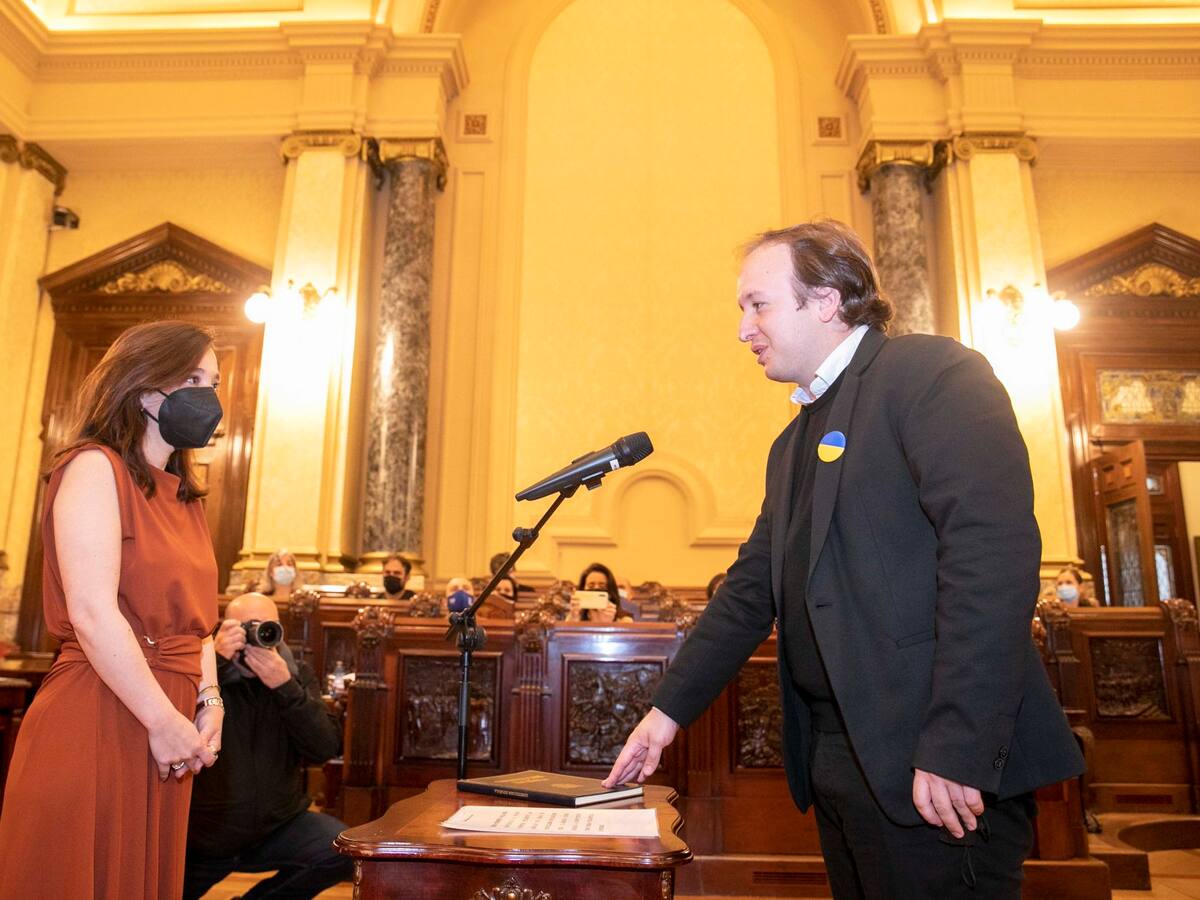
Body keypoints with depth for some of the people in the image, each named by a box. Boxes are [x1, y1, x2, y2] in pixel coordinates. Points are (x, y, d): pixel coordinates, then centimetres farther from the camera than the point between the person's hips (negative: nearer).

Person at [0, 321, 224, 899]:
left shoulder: (183, 496, 16)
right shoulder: (95, 468, -10)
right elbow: (92, 614, -19)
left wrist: (208, 699, 1)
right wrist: (165, 722, -16)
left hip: (168, 728, 8)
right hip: (99, 725, -8)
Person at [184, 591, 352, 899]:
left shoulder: (298, 675, 0)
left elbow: (325, 749, -13)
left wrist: (285, 687, -24)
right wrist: (215, 661, -30)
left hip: (278, 825, 1)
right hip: (202, 837, -1)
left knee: (346, 850, -18)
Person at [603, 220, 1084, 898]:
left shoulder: (933, 372, -8)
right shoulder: (793, 444, 18)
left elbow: (994, 550, -20)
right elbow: (751, 589, 17)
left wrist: (958, 748, -23)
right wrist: (669, 710, 13)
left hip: (932, 769, -8)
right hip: (835, 758, 8)